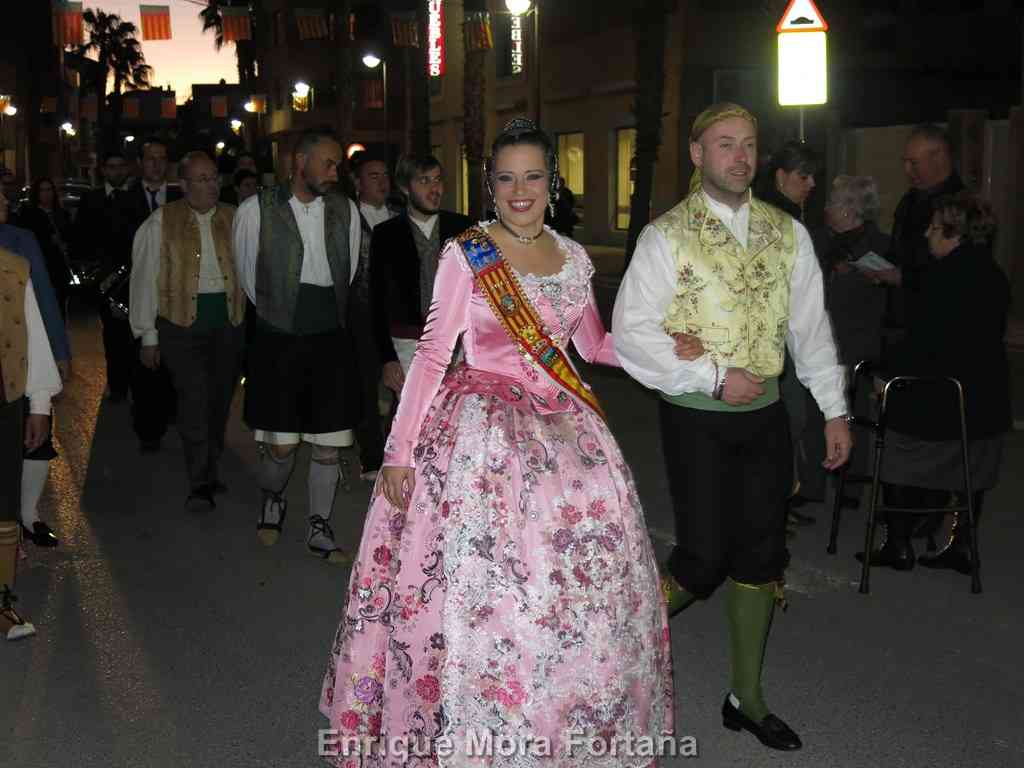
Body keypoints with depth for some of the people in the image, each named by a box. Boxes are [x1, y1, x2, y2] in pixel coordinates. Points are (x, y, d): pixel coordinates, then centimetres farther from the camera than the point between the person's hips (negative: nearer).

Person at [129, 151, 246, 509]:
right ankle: (200, 484, -2)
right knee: (194, 400, -11)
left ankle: (210, 470, 29)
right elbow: (145, 279, 3)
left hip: (229, 320, 3)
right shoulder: (161, 222, 1)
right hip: (182, 321, -3)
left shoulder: (234, 219, 8)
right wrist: (148, 335, 1)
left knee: (220, 400, 11)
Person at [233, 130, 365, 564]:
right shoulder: (256, 211, -5)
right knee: (280, 445, 0)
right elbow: (249, 276, 8)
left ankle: (319, 529, 22)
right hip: (277, 340, -2)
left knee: (328, 444, 6)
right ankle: (271, 499, 33)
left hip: (331, 339, 3)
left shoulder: (346, 212, 4)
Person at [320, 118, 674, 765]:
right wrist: (399, 453, -10)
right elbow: (433, 356, -7)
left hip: (563, 430, 5)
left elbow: (595, 346, 18)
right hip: (482, 431, -4)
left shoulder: (575, 257, 8)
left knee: (583, 582, 6)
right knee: (480, 583, -5)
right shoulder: (466, 255, -5)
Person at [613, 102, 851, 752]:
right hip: (697, 418, -5)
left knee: (762, 554, 9)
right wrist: (715, 377, -17)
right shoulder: (667, 236, -7)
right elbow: (631, 333, -13)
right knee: (705, 557, -6)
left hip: (766, 413, 5)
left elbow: (811, 327, 11)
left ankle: (748, 698, 25)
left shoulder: (788, 234, 7)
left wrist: (835, 410, 9)